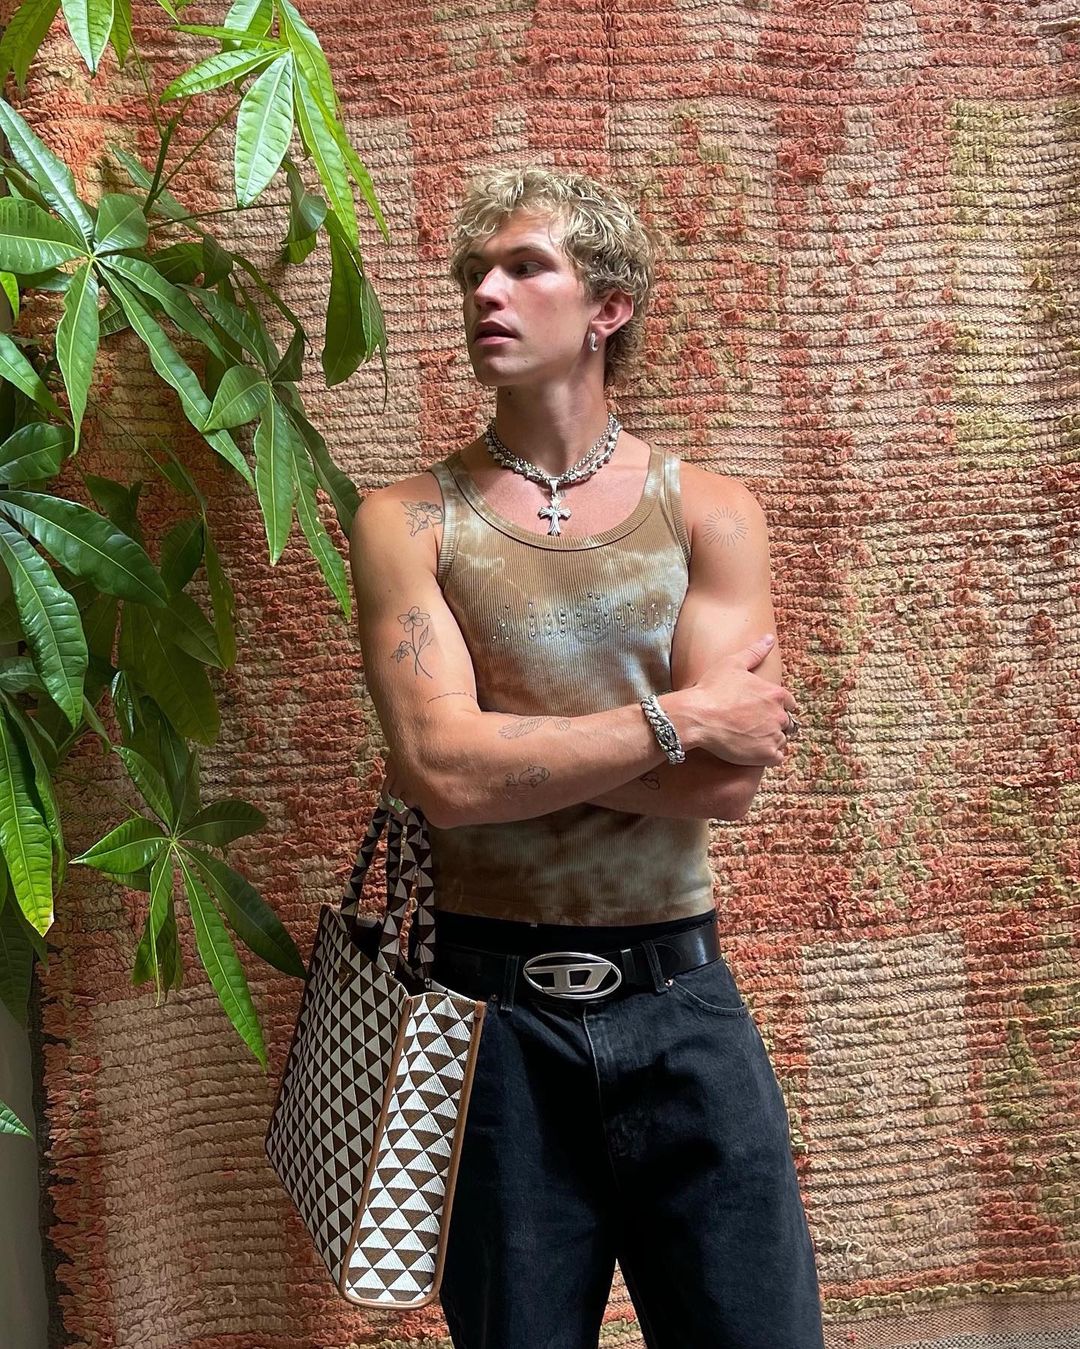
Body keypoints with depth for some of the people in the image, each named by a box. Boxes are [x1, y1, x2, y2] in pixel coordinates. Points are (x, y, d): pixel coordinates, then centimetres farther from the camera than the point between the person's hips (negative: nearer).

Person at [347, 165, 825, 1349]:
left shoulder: (710, 513, 1)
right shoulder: (409, 522, -2)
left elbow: (730, 783, -11)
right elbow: (443, 773, -17)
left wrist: (504, 749, -13)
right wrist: (677, 718, -13)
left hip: (682, 998, 1)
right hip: (495, 1014, -1)